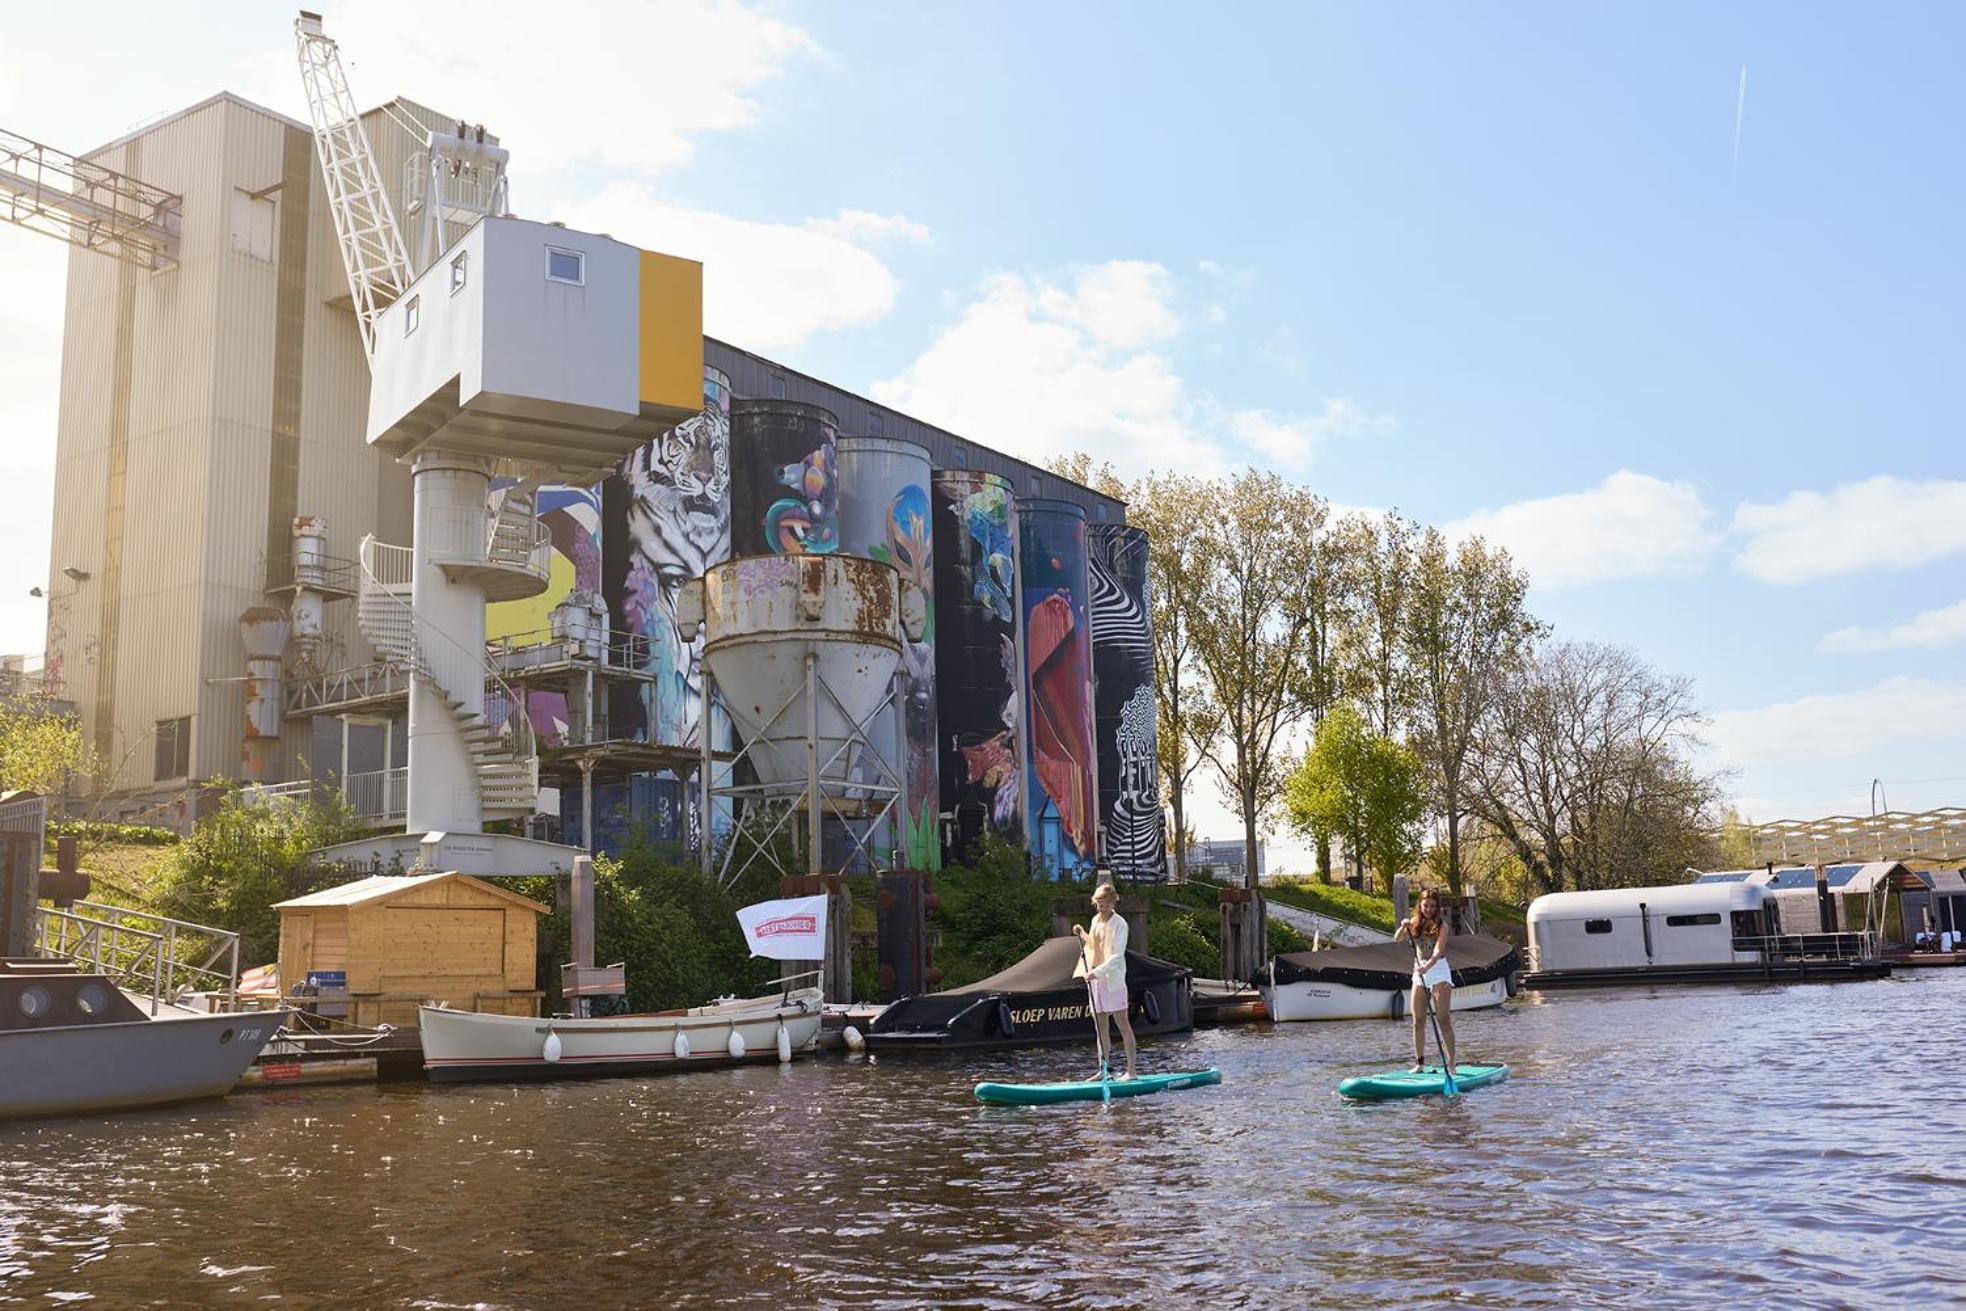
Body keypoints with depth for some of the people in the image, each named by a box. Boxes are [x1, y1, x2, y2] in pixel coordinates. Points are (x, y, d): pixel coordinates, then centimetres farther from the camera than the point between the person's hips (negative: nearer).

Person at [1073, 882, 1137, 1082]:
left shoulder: (1119, 924, -9)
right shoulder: (1095, 920, 13)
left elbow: (1117, 956, -16)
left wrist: (1097, 972, -23)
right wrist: (1082, 935, 9)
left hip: (1113, 979, -7)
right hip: (1095, 979, 7)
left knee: (1123, 1024, -4)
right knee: (1100, 1027, 8)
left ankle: (1131, 1070, -2)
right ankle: (1104, 1070, 13)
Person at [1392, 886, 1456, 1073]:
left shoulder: (1441, 925, -9)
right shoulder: (1415, 923, 6)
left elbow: (1438, 951, -21)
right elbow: (1397, 939, 0)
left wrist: (1427, 967, -36)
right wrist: (1403, 927, -19)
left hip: (1438, 969, -5)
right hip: (1419, 970, 5)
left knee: (1444, 1020, -8)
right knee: (1418, 1021, 6)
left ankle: (1451, 1063, -7)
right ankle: (1419, 1062, 13)